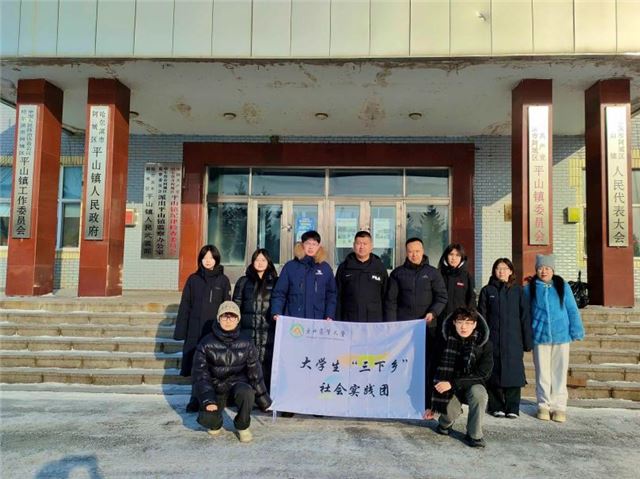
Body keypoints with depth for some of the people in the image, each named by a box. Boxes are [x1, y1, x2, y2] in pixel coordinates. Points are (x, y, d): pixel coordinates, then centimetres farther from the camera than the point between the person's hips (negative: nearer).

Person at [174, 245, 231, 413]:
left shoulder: (223, 280, 3)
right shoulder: (193, 279, 7)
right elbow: (184, 306, 7)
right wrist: (180, 331, 2)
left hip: (215, 331, -1)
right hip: (195, 331, 1)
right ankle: (196, 400, 17)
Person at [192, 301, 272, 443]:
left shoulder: (246, 344, -3)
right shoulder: (206, 344, -6)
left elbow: (255, 373, 3)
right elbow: (200, 374, -9)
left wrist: (263, 400, 7)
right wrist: (207, 400, -22)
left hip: (238, 384, 0)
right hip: (216, 389, 0)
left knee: (246, 392, -34)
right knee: (206, 418, -26)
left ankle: (242, 427, -4)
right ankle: (216, 424, 13)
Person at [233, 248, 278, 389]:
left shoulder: (275, 283, 10)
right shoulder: (244, 281, 12)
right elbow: (236, 306, 11)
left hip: (268, 332, -1)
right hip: (247, 332, 1)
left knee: (266, 365, -3)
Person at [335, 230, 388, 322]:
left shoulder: (380, 267, 8)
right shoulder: (344, 267, 6)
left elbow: (385, 296, 9)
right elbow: (338, 296, 6)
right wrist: (337, 320, 0)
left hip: (374, 321, 0)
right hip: (349, 320, 0)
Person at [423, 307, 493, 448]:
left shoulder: (484, 343, -11)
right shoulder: (446, 340, -10)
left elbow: (482, 374, -15)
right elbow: (436, 373, -5)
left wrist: (453, 383, -24)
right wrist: (432, 405, -5)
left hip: (472, 385, 0)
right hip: (448, 388, 0)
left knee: (478, 392, -33)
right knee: (451, 411, -28)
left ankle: (474, 435, -12)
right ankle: (445, 422, 11)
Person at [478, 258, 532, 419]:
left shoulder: (518, 290, 6)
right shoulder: (487, 290, 7)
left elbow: (525, 316, 5)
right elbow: (482, 316, 5)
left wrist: (527, 340, 1)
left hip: (514, 340, 0)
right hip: (493, 340, 1)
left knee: (514, 372, -2)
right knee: (494, 373, 4)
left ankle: (513, 408, 9)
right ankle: (496, 407, 15)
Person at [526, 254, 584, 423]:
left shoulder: (562, 286, 1)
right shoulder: (530, 288, 2)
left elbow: (572, 310, 4)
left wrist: (576, 331, 0)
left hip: (561, 336, 0)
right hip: (540, 337, 0)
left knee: (559, 372, 5)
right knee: (543, 373, 7)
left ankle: (559, 406, 15)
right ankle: (544, 405, 18)